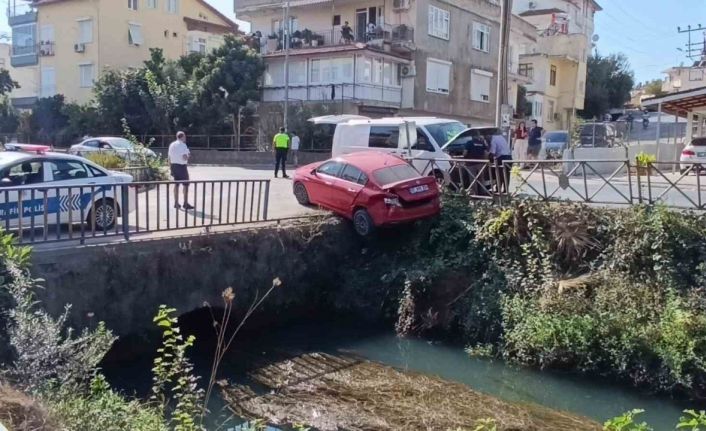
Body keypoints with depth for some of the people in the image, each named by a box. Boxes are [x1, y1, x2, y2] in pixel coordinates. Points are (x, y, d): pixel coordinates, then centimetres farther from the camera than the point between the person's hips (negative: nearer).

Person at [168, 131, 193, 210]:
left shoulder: (171, 145, 10)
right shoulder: (183, 145, -13)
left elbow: (169, 157, 13)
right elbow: (184, 158, -20)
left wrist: (170, 167, 19)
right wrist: (188, 155, 1)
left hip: (174, 165, 7)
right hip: (181, 166, -7)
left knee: (176, 184, 13)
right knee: (186, 184, 1)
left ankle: (176, 203, 16)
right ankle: (185, 204, 1)